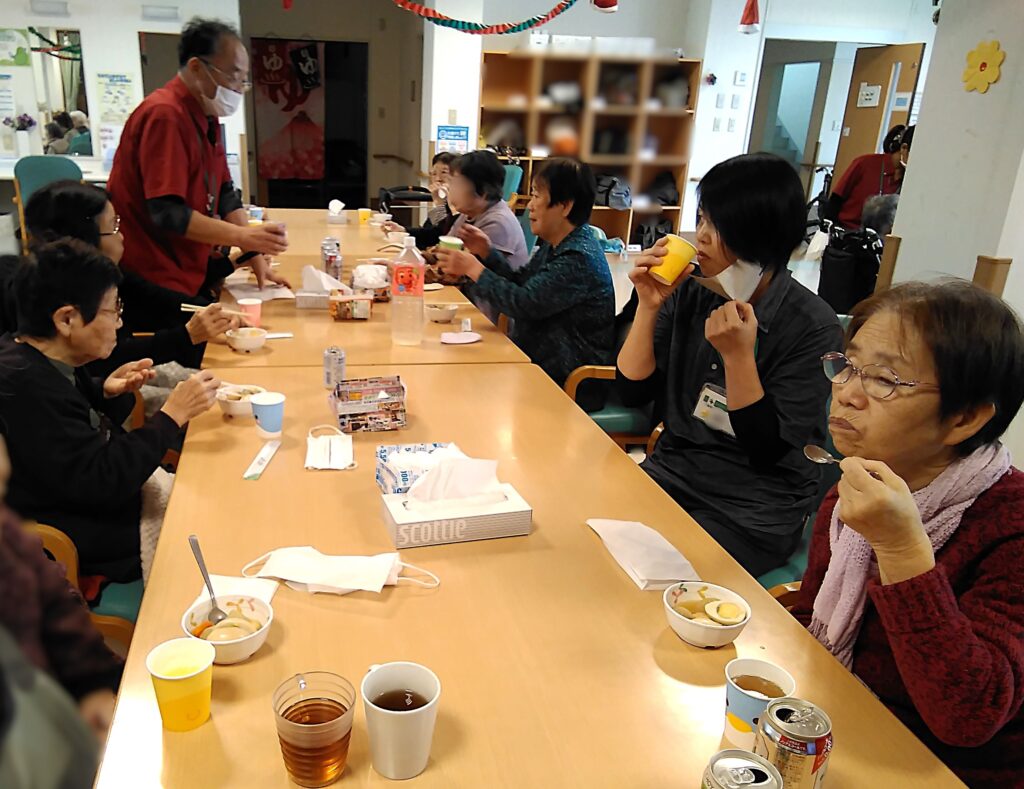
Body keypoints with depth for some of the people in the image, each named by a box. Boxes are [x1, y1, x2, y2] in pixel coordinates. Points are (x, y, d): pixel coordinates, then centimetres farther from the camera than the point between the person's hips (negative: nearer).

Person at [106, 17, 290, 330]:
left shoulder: (207, 117, 10)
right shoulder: (165, 115, -19)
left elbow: (224, 195, 10)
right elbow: (167, 214, -26)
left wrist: (256, 256, -1)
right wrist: (244, 237, -28)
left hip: (190, 274, 9)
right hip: (154, 283, -9)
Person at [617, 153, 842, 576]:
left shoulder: (812, 327, -13)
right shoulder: (689, 295, 0)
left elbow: (770, 451, -14)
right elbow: (632, 391, -1)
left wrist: (738, 355, -25)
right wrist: (649, 305, -12)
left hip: (754, 511, -4)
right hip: (670, 474, 5)